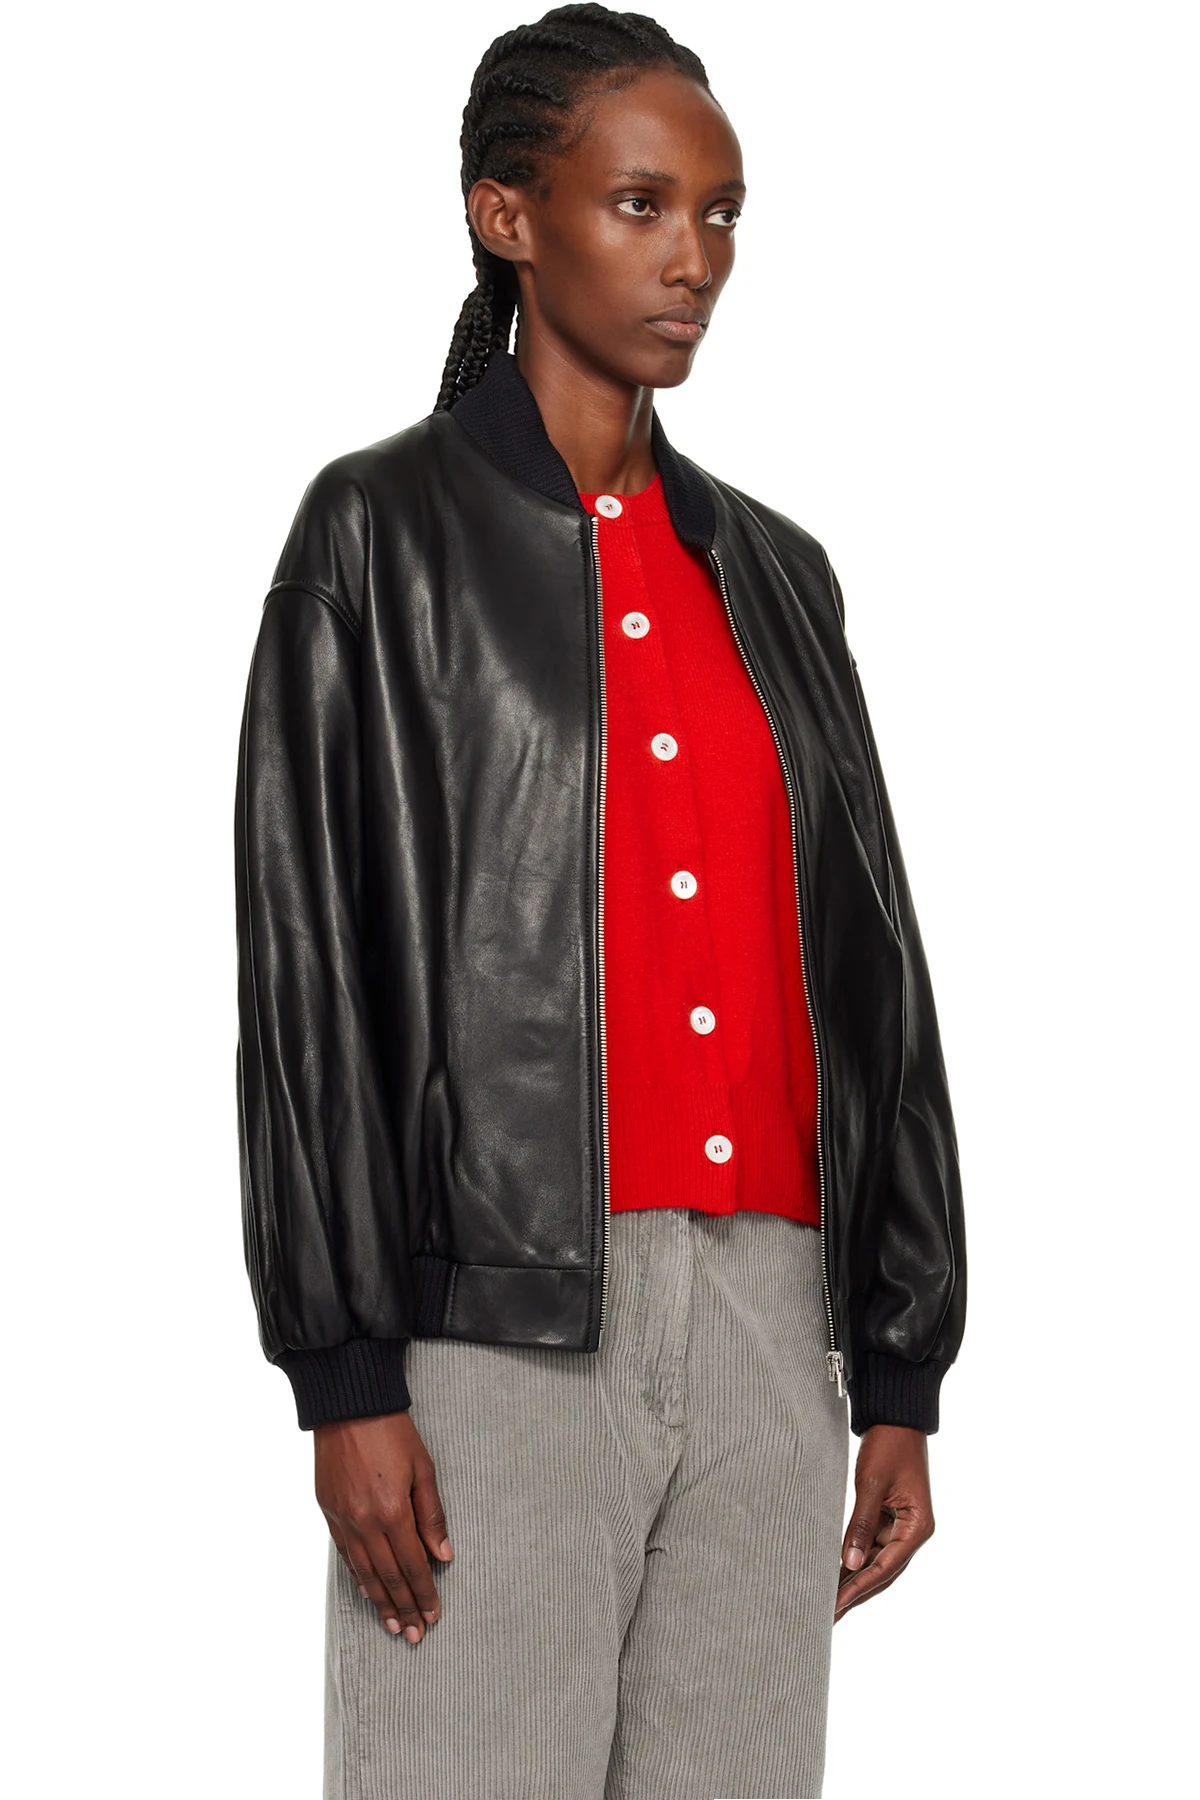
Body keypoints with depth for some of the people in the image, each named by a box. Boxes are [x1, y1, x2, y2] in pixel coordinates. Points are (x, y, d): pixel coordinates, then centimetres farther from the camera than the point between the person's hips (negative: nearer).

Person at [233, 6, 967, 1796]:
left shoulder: (772, 572, 15)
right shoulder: (380, 537, 2)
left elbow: (873, 977, 14)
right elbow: (309, 962, -5)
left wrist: (900, 1376, 10)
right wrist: (347, 1376, -11)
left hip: (769, 1313, 5)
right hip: (502, 1313, -4)